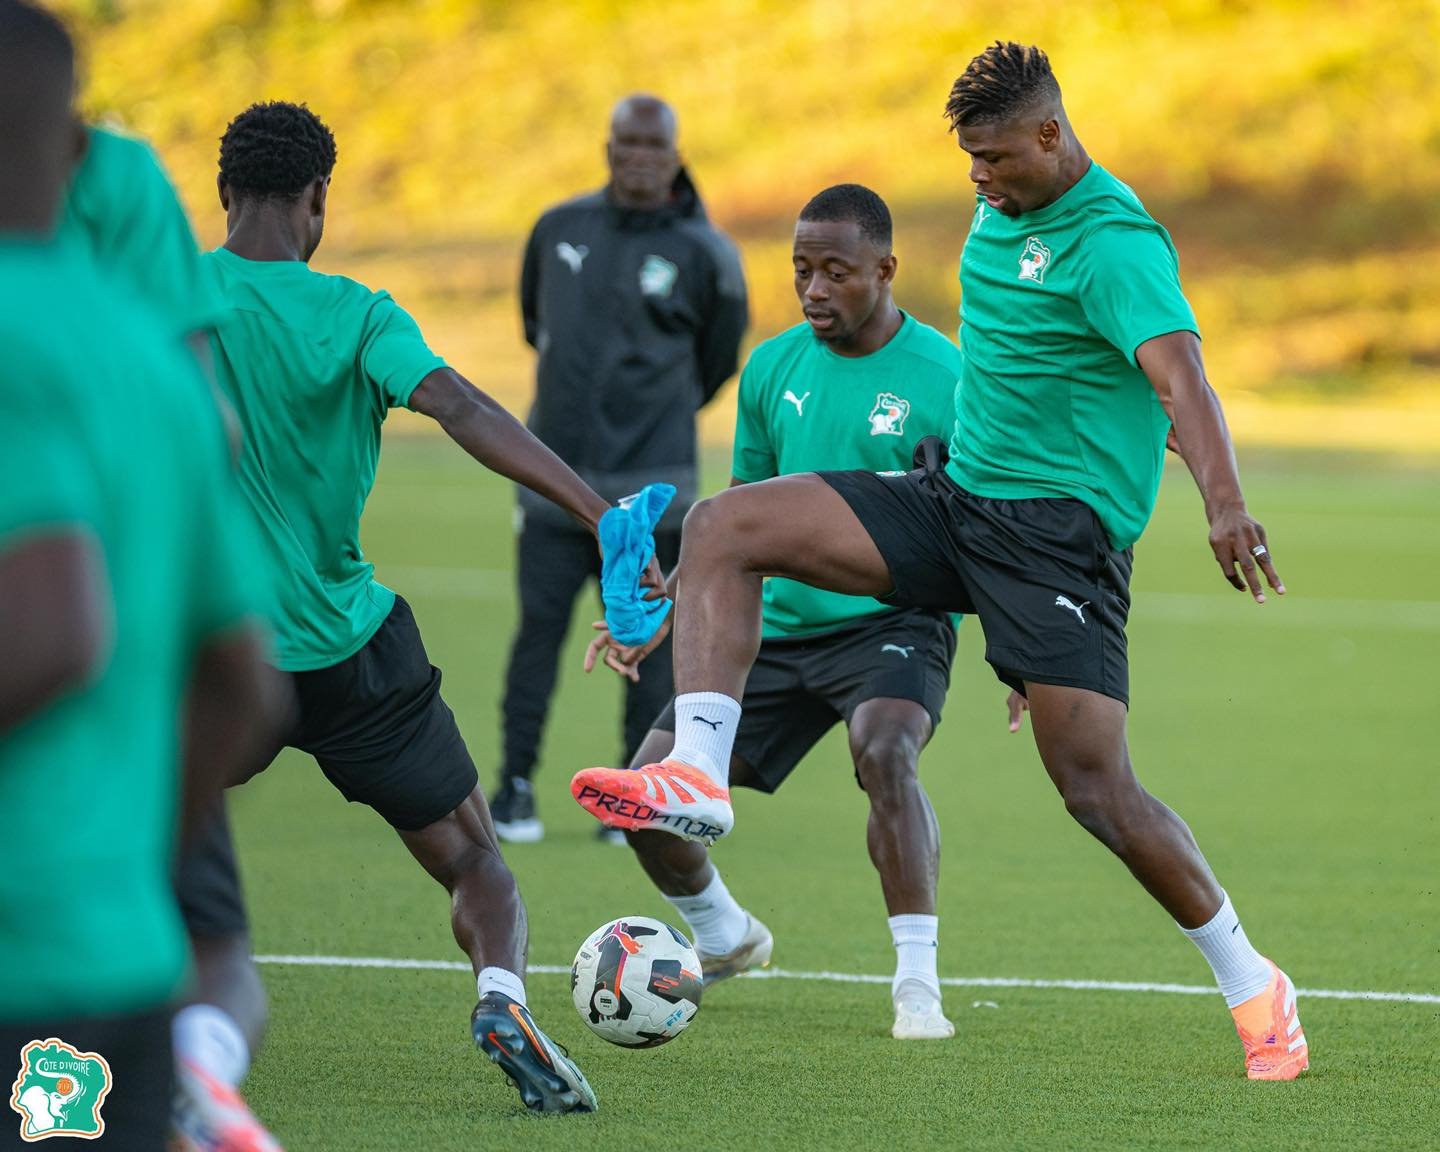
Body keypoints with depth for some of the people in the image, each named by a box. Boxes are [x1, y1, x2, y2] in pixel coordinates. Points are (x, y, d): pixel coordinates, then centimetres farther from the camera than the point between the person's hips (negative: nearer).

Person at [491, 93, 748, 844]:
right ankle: (515, 787, 4)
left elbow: (715, 361, 13)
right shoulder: (559, 229, 7)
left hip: (647, 485, -2)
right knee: (539, 626, -1)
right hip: (555, 471, 2)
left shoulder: (702, 254, -2)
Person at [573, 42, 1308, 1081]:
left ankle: (1252, 986, 5)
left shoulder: (1113, 240, -17)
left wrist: (1225, 503, -47)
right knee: (722, 528, -9)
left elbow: (1178, 375, -32)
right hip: (956, 500, 8)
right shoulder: (1003, 208, 10)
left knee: (1095, 786, -13)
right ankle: (698, 773, -22)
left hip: (1062, 526, -8)